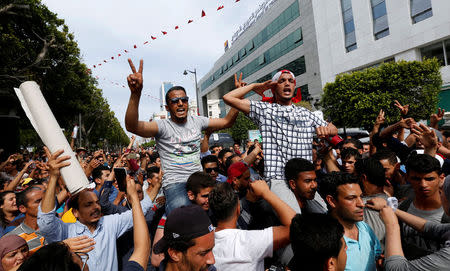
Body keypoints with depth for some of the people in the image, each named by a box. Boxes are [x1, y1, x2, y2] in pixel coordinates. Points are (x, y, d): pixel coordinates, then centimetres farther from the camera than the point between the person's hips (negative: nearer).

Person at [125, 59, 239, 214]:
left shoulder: (197, 121, 11)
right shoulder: (162, 126, -6)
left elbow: (227, 122, 16)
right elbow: (132, 126, -23)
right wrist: (136, 94, -39)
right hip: (175, 184, -6)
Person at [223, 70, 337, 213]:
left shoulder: (305, 113, 23)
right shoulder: (264, 109, 10)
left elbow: (333, 129, 28)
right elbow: (228, 98, 4)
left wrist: (326, 129, 4)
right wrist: (255, 86, 14)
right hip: (279, 180, -5)